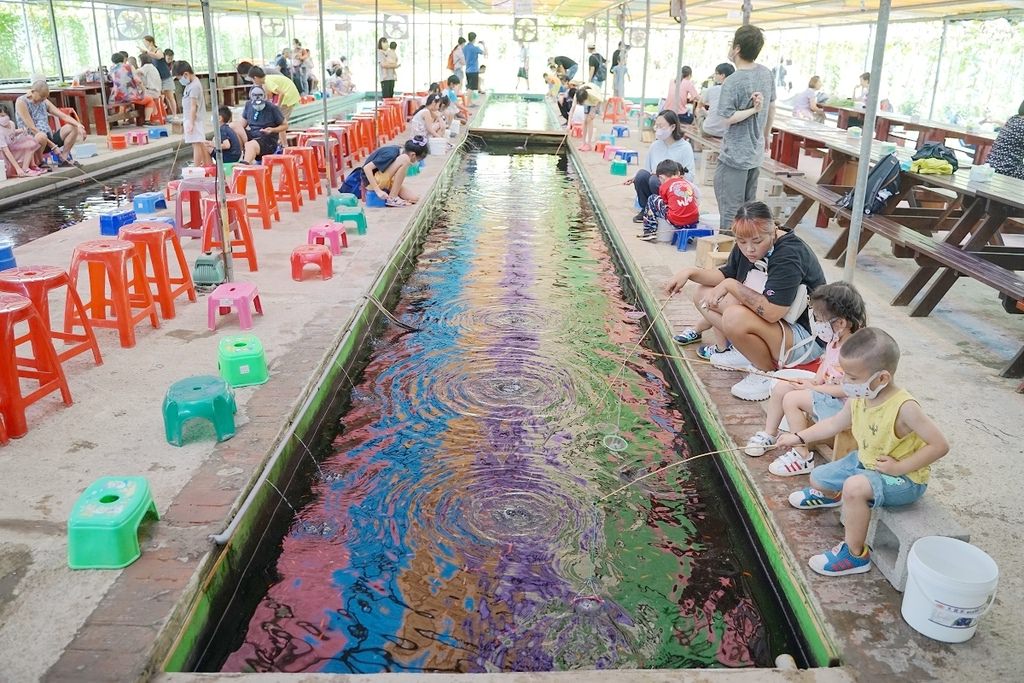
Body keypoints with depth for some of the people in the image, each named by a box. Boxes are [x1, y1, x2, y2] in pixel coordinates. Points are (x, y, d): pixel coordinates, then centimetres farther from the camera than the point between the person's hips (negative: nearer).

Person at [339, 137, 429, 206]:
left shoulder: (399, 151, 0)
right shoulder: (391, 154, -25)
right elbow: (366, 168, -28)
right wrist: (378, 191, -28)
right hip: (372, 181, -8)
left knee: (414, 199, -6)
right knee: (404, 159, -26)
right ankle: (392, 198, -16)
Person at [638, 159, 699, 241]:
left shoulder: (664, 186, 6)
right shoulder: (689, 183, 17)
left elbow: (665, 203, 12)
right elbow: (695, 202, 16)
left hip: (675, 221, -4)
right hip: (693, 221, 4)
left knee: (652, 199, 15)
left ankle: (650, 232, 13)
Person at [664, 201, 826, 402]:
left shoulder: (789, 255, -28)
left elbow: (771, 312, -37)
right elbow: (725, 274, 12)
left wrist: (731, 286, -28)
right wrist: (690, 272, -4)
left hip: (806, 339, -8)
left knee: (735, 317, -34)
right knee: (704, 293, 6)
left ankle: (767, 373, -11)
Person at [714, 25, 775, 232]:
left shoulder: (732, 82, -18)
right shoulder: (766, 73, 4)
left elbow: (729, 118, -23)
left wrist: (753, 109, -14)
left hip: (734, 156, -8)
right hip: (756, 154, 8)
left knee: (730, 210, 0)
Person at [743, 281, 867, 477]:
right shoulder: (835, 340, -2)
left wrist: (814, 388, -19)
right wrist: (815, 381, -2)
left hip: (842, 404, -10)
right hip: (825, 391, 10)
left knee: (792, 400, -21)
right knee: (781, 388, 3)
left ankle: (802, 456, -12)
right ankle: (769, 435, 18)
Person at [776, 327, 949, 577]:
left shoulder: (904, 408, -31)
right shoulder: (859, 398, -9)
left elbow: (940, 445, -28)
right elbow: (834, 424, 9)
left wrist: (900, 467, -27)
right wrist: (799, 437, 8)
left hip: (904, 479, -8)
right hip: (864, 461, 8)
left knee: (855, 487, -35)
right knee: (817, 478, 14)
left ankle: (855, 554, -15)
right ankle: (829, 494, 55)